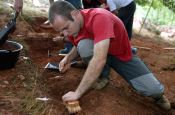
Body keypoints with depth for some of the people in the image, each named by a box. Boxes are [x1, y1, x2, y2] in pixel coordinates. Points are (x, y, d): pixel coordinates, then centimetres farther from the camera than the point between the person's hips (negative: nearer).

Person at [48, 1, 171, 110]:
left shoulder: (99, 17, -38)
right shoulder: (72, 25, -14)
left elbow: (99, 60, -47)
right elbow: (78, 47, 8)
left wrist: (77, 93, -44)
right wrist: (68, 58, -16)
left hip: (123, 55, -4)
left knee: (154, 89, -20)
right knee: (84, 46, -30)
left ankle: (157, 93, 19)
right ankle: (101, 74, 0)